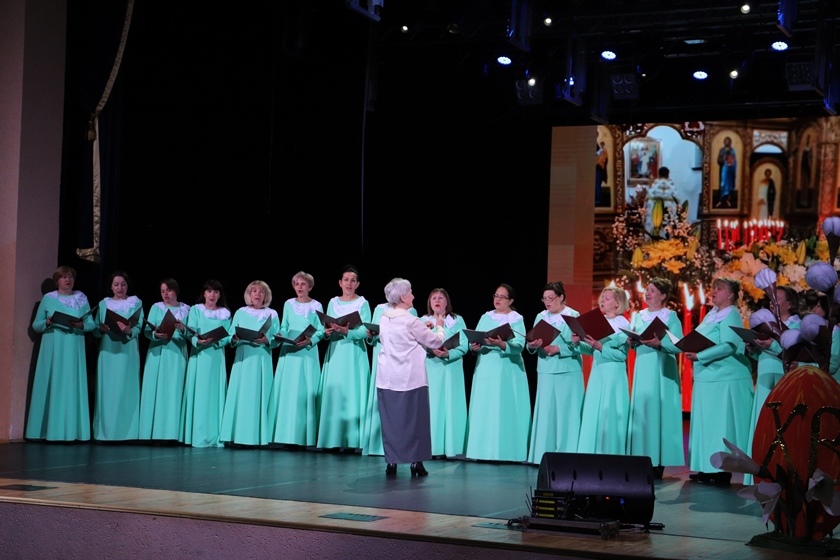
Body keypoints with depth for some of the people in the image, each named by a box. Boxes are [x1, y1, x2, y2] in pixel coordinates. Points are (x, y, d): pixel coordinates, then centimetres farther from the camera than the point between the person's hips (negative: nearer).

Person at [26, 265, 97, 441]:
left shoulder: (82, 299, 9)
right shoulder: (48, 298, 7)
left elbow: (92, 324, 6)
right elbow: (35, 325, 6)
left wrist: (81, 325, -14)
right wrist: (47, 323, -13)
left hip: (74, 350, 1)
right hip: (52, 350, -1)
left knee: (72, 387, -2)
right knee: (51, 386, -3)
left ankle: (72, 431, -1)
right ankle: (50, 430, -1)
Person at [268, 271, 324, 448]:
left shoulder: (316, 306, 3)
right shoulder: (288, 304, 11)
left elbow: (320, 331, -2)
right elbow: (284, 327, 13)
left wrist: (310, 341, -18)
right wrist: (280, 336, -7)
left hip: (307, 353, -3)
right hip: (288, 353, 3)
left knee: (305, 392, -5)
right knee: (285, 391, 0)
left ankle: (303, 436, -2)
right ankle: (285, 435, 4)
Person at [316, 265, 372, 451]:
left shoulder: (363, 303, 2)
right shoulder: (333, 303, 13)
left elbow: (365, 330, -9)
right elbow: (326, 329, 10)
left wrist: (348, 331, -25)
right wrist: (327, 332, -12)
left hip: (354, 354, -3)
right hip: (335, 353, 3)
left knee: (351, 393, -6)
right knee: (333, 393, -1)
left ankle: (350, 440, -5)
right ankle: (333, 439, 3)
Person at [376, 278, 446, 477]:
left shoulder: (384, 319, 5)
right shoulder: (411, 321, -14)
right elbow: (435, 342, -5)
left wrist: (422, 329, 25)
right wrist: (439, 327, 15)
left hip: (387, 379, 5)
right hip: (410, 378, -5)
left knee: (390, 421, 7)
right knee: (414, 420, 5)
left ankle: (391, 462, 8)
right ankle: (416, 462, 8)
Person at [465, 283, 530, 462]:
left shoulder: (517, 320, 2)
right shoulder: (485, 318, 14)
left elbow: (518, 346, -12)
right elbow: (474, 341, 8)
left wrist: (500, 344, -29)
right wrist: (475, 346, -15)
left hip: (508, 372, -4)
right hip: (485, 370, 4)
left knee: (506, 410, -7)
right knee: (483, 410, 0)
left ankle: (506, 452, -5)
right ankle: (485, 450, 3)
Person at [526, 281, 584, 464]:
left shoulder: (573, 316, -2)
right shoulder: (541, 317, 12)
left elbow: (579, 346, -9)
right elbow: (532, 344, 10)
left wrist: (558, 349, -20)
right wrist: (532, 346, -12)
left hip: (568, 373, -4)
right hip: (546, 371, 4)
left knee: (566, 414, -2)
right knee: (545, 413, 2)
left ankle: (566, 456, 2)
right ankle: (544, 455, 6)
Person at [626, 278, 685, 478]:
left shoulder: (671, 317, -1)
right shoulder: (638, 316, 15)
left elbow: (678, 346, -8)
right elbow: (633, 344, 14)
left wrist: (660, 343, -23)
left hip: (662, 370, -5)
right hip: (642, 369, 5)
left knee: (659, 412, -6)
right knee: (640, 411, 1)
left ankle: (658, 462, -2)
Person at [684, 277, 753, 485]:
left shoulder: (731, 316, -9)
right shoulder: (712, 314, 17)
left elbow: (729, 346, -20)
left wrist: (699, 356, -22)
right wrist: (691, 350, 0)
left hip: (725, 380, -9)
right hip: (708, 377, 9)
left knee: (721, 424, -7)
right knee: (707, 424, 9)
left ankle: (723, 470, -4)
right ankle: (709, 468, 14)